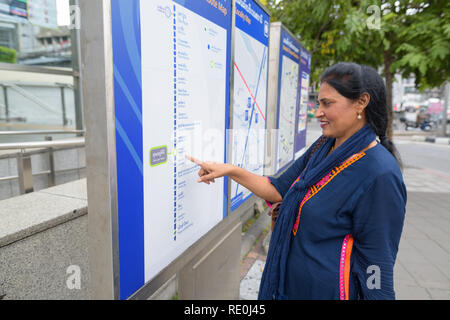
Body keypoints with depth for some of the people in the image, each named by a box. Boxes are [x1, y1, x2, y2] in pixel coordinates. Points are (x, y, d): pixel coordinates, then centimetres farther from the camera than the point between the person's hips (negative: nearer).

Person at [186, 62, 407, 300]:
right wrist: (229, 170, -2)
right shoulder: (323, 147, 0)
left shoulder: (380, 175, -23)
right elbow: (279, 191, 3)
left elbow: (378, 260, -18)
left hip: (326, 290, -7)